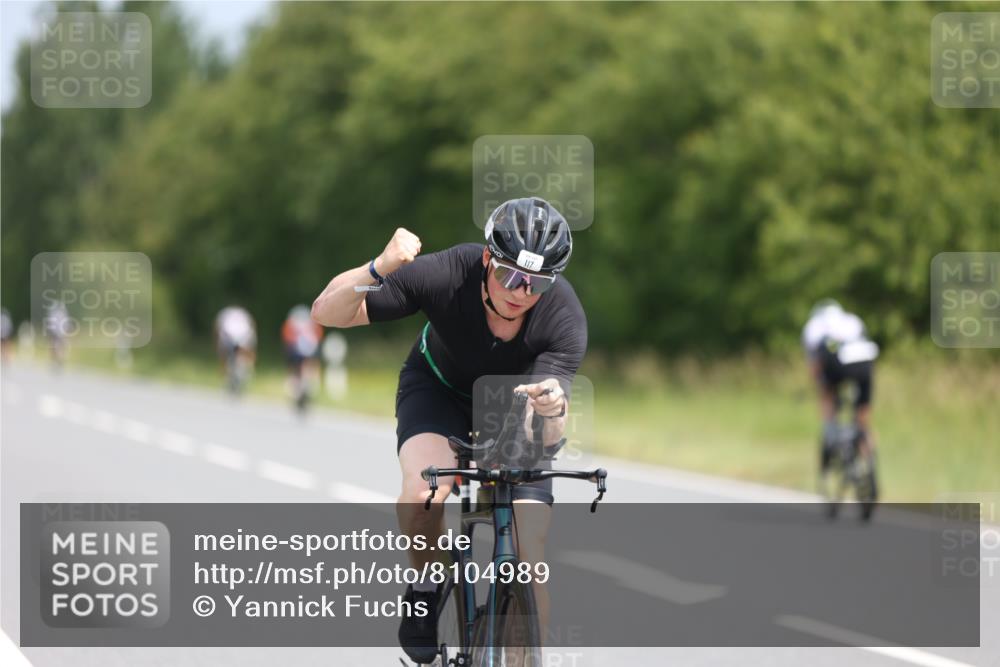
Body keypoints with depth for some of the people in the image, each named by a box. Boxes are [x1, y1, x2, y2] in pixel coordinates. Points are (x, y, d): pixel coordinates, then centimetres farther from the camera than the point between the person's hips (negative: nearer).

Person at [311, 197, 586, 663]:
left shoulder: (565, 319, -32)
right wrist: (379, 269, -50)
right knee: (425, 490, -32)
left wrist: (551, 409, -62)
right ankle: (426, 588, -2)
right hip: (440, 390, -1)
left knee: (530, 556, -14)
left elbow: (544, 436, -38)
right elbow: (327, 313, -32)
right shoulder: (446, 275, -33)